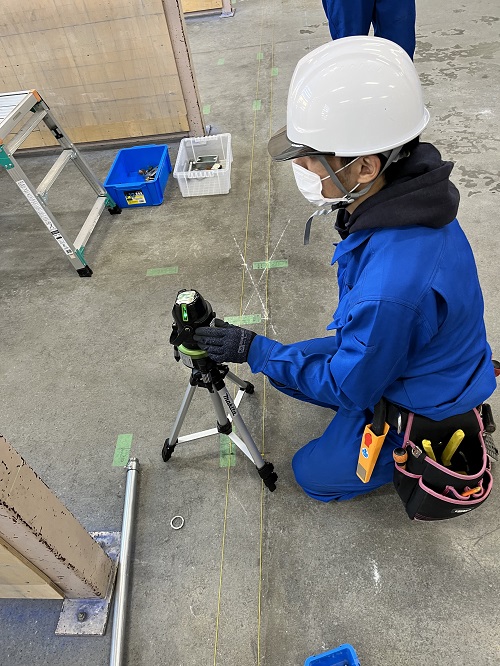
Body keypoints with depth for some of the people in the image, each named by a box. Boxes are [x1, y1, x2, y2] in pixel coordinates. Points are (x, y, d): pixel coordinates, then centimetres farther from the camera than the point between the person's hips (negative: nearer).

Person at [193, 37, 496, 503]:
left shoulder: (391, 288, -44)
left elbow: (350, 388, -25)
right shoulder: (404, 189, -17)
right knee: (283, 368, 17)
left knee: (315, 474, 11)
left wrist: (256, 351, -20)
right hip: (399, 357, 7)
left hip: (421, 404, -6)